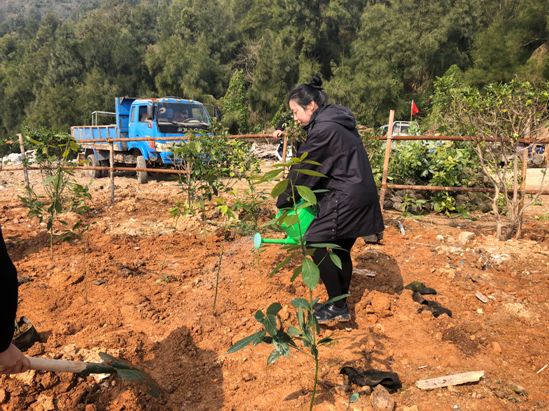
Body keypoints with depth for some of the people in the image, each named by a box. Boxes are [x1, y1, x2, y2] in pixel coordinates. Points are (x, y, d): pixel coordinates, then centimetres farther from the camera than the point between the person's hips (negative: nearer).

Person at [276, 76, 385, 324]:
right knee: (340, 251, 15)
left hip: (346, 198, -10)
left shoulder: (324, 129, -16)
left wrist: (282, 202, 0)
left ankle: (338, 307, 7)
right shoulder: (337, 122, 14)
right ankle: (340, 306, 27)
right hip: (358, 195, 10)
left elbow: (303, 169, -12)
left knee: (318, 246, -3)